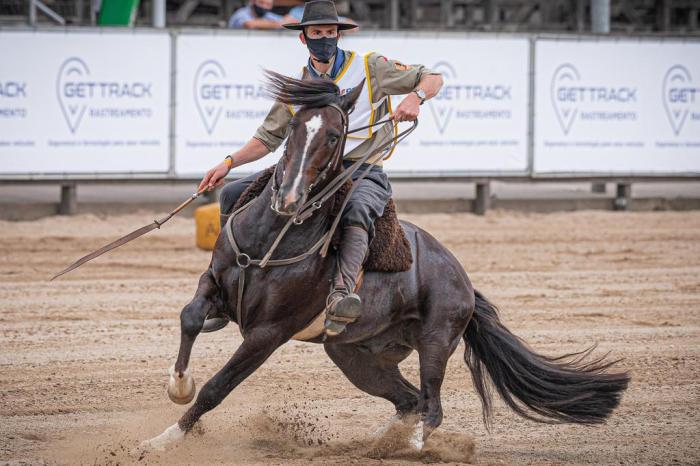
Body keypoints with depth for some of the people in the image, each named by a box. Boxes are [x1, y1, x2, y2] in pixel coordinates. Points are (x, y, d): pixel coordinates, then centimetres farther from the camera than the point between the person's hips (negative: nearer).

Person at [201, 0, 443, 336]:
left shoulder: (370, 68, 3)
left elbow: (432, 79, 3)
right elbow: (268, 138, 19)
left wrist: (415, 98, -20)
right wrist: (229, 163, 5)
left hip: (361, 172, -5)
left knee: (357, 210, -43)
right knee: (232, 195, -5)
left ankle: (341, 292, -61)